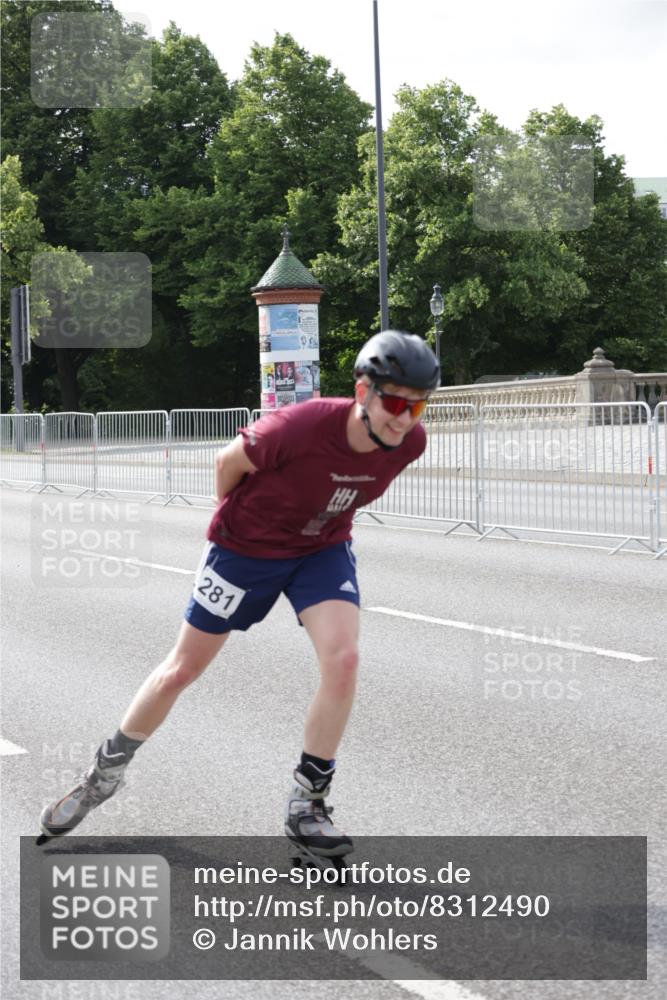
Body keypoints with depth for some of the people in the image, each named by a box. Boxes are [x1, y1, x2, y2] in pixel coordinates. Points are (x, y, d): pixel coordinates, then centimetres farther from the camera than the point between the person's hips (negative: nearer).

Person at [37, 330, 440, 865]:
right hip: (246, 548, -3)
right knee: (182, 669, 9)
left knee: (343, 660, -19)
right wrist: (235, 521, 2)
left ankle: (307, 808, -3)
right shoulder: (301, 427, -36)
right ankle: (107, 771, 33)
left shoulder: (410, 442, -20)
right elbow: (230, 462, -15)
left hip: (322, 550, 3)